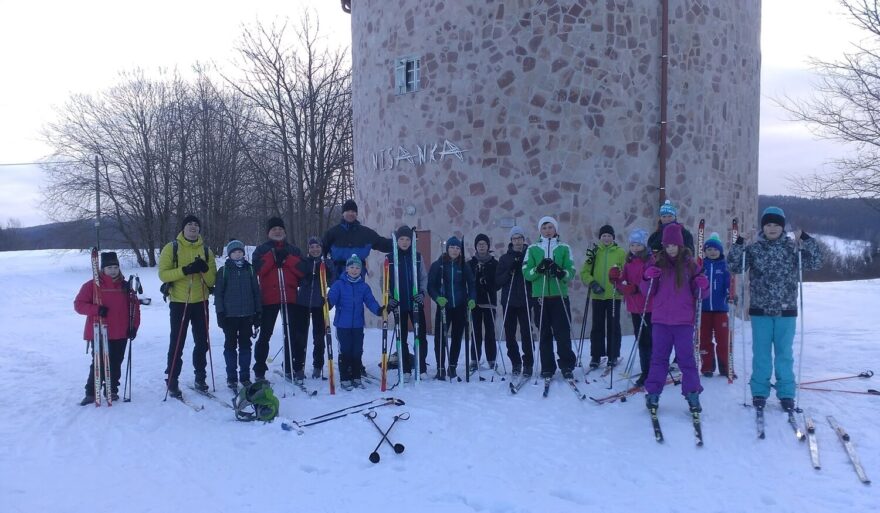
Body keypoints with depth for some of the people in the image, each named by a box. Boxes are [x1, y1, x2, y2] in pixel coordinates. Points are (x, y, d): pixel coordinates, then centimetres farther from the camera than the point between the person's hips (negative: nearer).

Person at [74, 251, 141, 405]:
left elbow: (134, 307, 12)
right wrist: (96, 309, -20)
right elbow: (78, 304, -4)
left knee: (115, 364, 10)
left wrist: (134, 326, 4)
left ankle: (112, 390, 22)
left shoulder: (125, 286, 7)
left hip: (120, 335, 3)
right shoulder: (92, 285, -2)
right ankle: (91, 392, 9)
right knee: (99, 364, -3)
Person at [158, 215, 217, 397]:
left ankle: (200, 377, 22)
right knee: (177, 343, 1)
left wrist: (205, 269, -17)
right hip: (179, 302, -3)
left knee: (202, 342, 9)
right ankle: (172, 380, 11)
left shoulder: (206, 250, 7)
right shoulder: (171, 248, -1)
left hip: (201, 302, 3)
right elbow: (163, 274, -11)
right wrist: (185, 270, -24)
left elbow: (212, 280, 3)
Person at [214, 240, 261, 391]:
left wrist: (258, 312, 5)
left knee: (245, 345, 7)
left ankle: (245, 376, 16)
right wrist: (220, 313, -7)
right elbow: (218, 293, 0)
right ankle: (231, 377, 12)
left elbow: (256, 292, 8)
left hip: (247, 315, 2)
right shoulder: (224, 271, 1)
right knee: (231, 346, 5)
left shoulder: (250, 269, 6)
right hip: (230, 315, -2)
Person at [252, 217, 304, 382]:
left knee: (292, 334, 1)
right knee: (265, 335, 2)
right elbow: (257, 268, -8)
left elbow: (302, 270, 0)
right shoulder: (262, 249, 12)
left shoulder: (293, 250, 16)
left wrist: (287, 259, -8)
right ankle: (259, 371, 10)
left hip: (290, 297, 2)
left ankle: (292, 368, 11)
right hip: (269, 298, -1)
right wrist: (273, 256, -11)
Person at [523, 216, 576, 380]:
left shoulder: (564, 248, 8)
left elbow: (571, 271, 2)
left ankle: (567, 366, 8)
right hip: (540, 296, 1)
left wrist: (561, 273, -19)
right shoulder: (533, 249, 8)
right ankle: (547, 368, 12)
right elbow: (526, 272, 1)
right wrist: (538, 269, -18)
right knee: (544, 334, 4)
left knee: (563, 332, -3)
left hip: (560, 295, -1)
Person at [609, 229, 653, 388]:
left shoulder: (651, 261, -8)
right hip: (635, 308, 7)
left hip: (649, 307, -7)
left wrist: (637, 288, -30)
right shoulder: (629, 262, 13)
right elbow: (623, 283, 12)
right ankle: (646, 373, 21)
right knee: (641, 341, 13)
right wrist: (616, 279, -7)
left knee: (649, 341, -4)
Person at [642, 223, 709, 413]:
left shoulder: (689, 263, 2)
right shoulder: (657, 262, 5)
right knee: (658, 357, 8)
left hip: (684, 320, -1)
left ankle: (692, 394, 9)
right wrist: (648, 277, -11)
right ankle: (653, 393, 15)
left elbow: (698, 293, 6)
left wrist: (703, 285, -15)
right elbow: (649, 292, 7)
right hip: (661, 319, 2)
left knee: (686, 358, 1)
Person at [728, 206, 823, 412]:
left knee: (784, 353, 8)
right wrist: (738, 246, -19)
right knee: (761, 353, 7)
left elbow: (815, 264, -6)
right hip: (760, 311, 0)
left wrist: (807, 240, -19)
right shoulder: (754, 248, 0)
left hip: (786, 311, 0)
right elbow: (734, 267, -4)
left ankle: (786, 393, 18)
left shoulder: (793, 248, 1)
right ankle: (759, 392, 16)